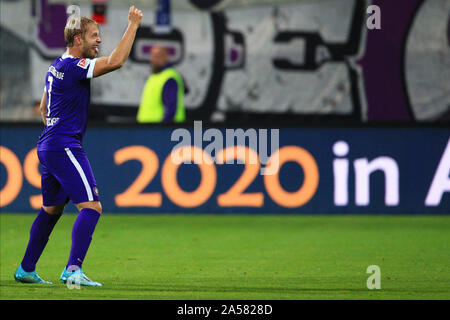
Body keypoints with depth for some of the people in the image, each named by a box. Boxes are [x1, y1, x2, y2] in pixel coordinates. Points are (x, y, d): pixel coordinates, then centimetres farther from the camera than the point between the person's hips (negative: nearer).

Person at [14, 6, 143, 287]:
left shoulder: (58, 65, 15)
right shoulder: (73, 66, -15)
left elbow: (44, 108, 26)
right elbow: (115, 62, -27)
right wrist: (133, 26, -21)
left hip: (48, 146, 10)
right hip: (64, 147, -10)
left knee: (52, 209, 20)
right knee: (91, 206, -15)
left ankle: (26, 269, 24)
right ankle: (73, 270, -25)